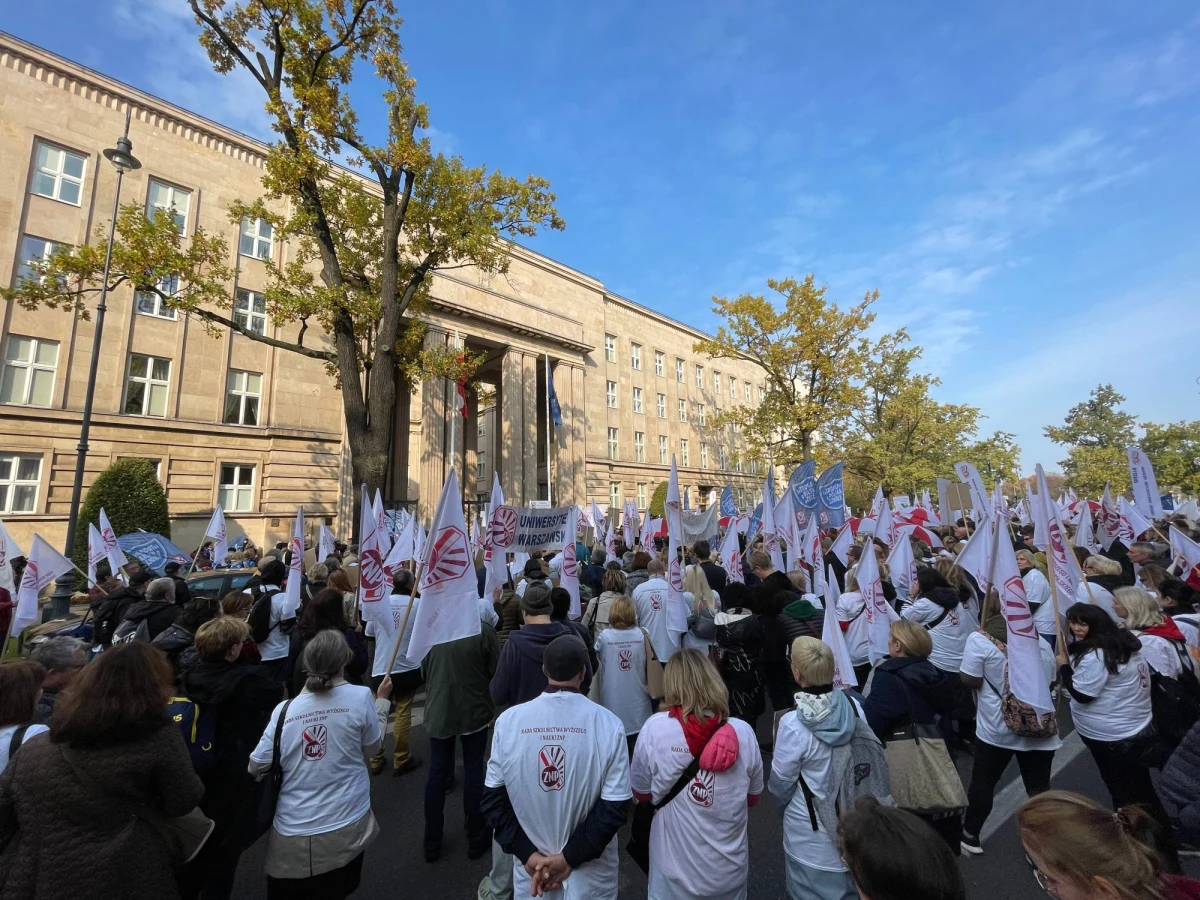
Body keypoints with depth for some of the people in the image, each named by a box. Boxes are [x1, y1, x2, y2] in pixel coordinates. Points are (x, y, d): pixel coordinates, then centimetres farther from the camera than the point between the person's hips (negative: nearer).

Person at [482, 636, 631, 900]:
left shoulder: (508, 720, -13)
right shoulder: (609, 724, -19)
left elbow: (492, 797, -6)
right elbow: (616, 806, -15)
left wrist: (528, 853, -4)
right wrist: (570, 857, -8)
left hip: (530, 862, 1)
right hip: (590, 871, -1)